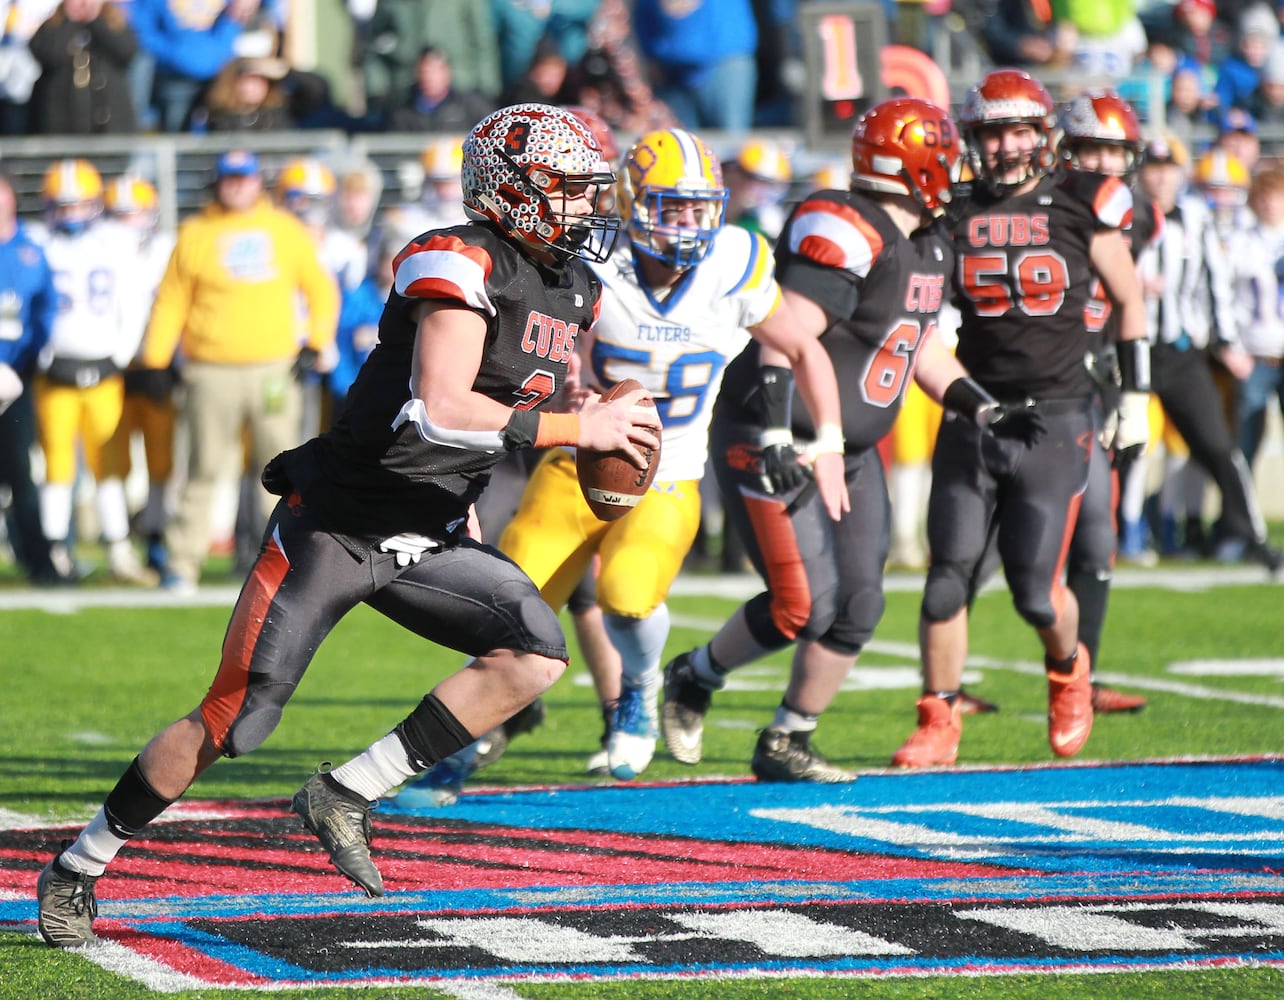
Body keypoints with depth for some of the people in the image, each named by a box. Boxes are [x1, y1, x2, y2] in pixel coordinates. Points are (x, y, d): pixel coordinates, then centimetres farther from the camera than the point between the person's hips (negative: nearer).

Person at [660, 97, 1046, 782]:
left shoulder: (927, 245, 10)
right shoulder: (843, 231, -21)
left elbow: (921, 345, 23)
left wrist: (981, 409, 13)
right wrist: (773, 438, -34)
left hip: (849, 452, 9)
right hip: (773, 444, -9)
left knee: (857, 608, 3)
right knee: (804, 606, -13)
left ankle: (784, 745, 16)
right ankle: (695, 678, 13)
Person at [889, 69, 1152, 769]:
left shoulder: (1082, 205, 0)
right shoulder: (951, 211, 2)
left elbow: (1128, 300, 11)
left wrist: (1135, 395, 9)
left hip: (1056, 421, -2)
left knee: (1035, 590, -5)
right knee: (949, 576, -4)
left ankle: (1068, 670, 28)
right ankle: (938, 724, 9)